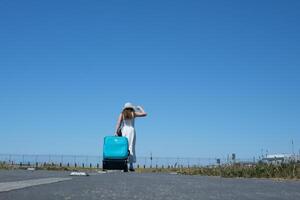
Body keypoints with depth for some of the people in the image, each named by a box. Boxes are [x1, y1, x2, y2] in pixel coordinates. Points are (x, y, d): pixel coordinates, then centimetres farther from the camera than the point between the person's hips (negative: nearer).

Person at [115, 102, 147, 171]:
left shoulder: (122, 114, 12)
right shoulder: (133, 113, 11)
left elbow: (118, 123, 0)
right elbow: (144, 114, 15)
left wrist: (116, 132, -6)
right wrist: (140, 108, 30)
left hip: (123, 130, 1)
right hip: (131, 130, -1)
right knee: (131, 147, -3)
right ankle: (131, 165, -11)